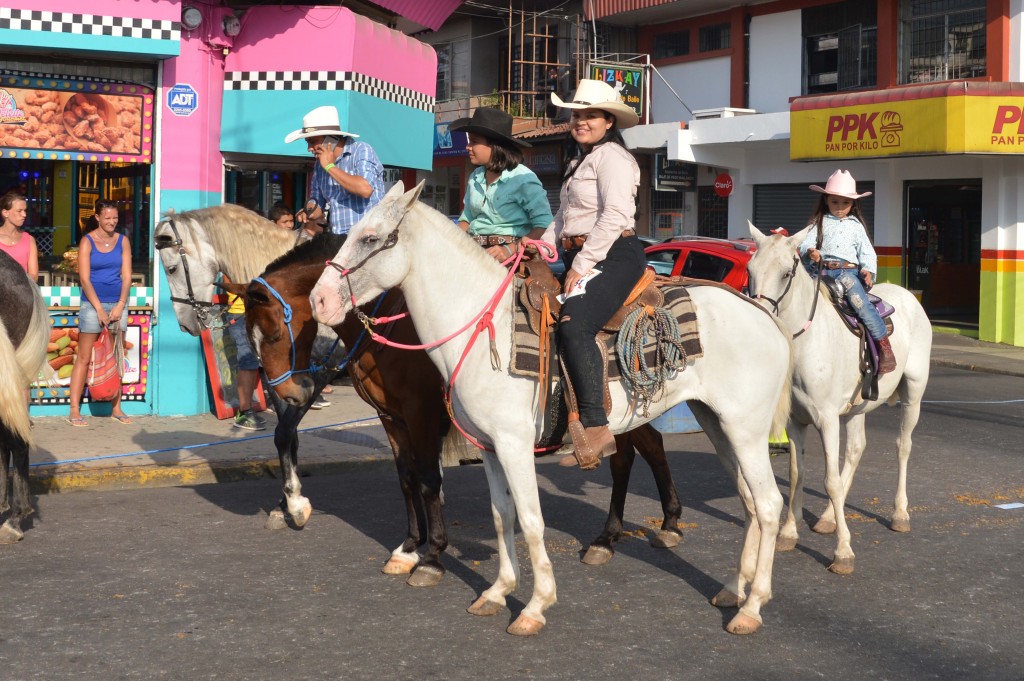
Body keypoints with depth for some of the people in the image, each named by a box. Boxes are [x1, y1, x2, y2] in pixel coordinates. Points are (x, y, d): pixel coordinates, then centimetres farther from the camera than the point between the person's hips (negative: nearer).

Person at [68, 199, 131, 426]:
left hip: (118, 303, 4)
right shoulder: (87, 242, -3)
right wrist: (100, 309, -12)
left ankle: (116, 408, 13)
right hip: (93, 303, -4)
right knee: (84, 357, -3)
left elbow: (127, 276, 4)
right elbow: (84, 279, -8)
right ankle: (74, 410, -1)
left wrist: (120, 306, -6)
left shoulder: (122, 241, 6)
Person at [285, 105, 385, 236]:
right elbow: (317, 203, 22)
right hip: (338, 240, 6)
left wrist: (330, 167, -14)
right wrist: (308, 212, -2)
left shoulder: (361, 151, -6)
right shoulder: (319, 164, 13)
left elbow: (365, 189, -23)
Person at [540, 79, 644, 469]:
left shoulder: (612, 156, -7)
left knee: (574, 326, -31)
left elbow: (614, 217, -18)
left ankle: (595, 428, -35)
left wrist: (582, 266, -20)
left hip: (613, 257, -11)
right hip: (579, 259, 11)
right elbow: (563, 218, 28)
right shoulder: (580, 162, 25)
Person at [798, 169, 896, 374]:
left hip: (849, 270, -2)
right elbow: (805, 244, 5)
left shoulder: (855, 226, 17)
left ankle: (884, 345, -24)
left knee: (859, 300, -29)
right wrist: (810, 252, -19)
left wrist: (868, 270, -8)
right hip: (823, 271, 2)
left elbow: (867, 252, 12)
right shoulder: (819, 223, 17)